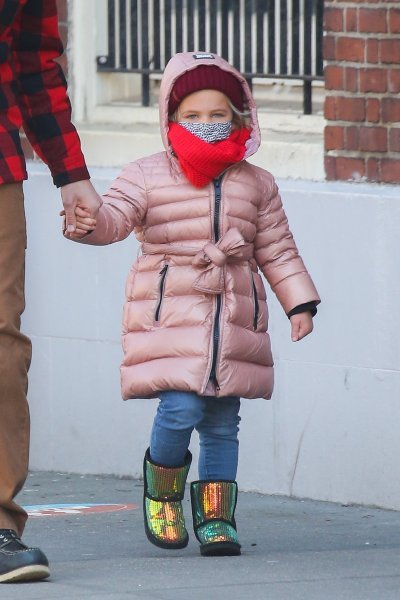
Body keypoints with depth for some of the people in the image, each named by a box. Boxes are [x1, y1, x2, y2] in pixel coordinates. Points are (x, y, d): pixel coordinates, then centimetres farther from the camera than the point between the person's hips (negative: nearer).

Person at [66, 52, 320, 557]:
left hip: (234, 320, 3)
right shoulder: (147, 177, 1)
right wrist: (89, 222, -36)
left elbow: (277, 250, 15)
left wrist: (299, 303, 9)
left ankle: (214, 516, 14)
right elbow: (116, 215, -14)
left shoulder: (255, 184, 11)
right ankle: (162, 494, 10)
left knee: (222, 422, 4)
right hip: (170, 315, -3)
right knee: (180, 408, -16)